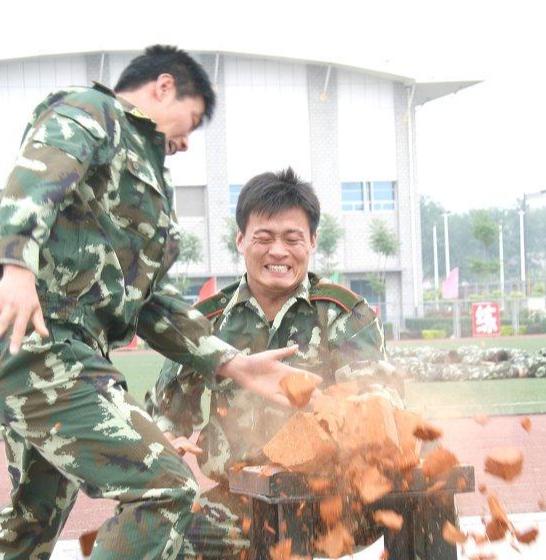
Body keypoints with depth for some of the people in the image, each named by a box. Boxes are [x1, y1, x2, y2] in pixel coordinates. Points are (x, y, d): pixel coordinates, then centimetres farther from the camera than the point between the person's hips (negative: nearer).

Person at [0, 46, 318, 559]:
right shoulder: (88, 111, 3)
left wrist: (231, 364, 14)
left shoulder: (148, 178, 28)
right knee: (165, 488, -18)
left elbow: (149, 301, 23)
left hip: (59, 350, 11)